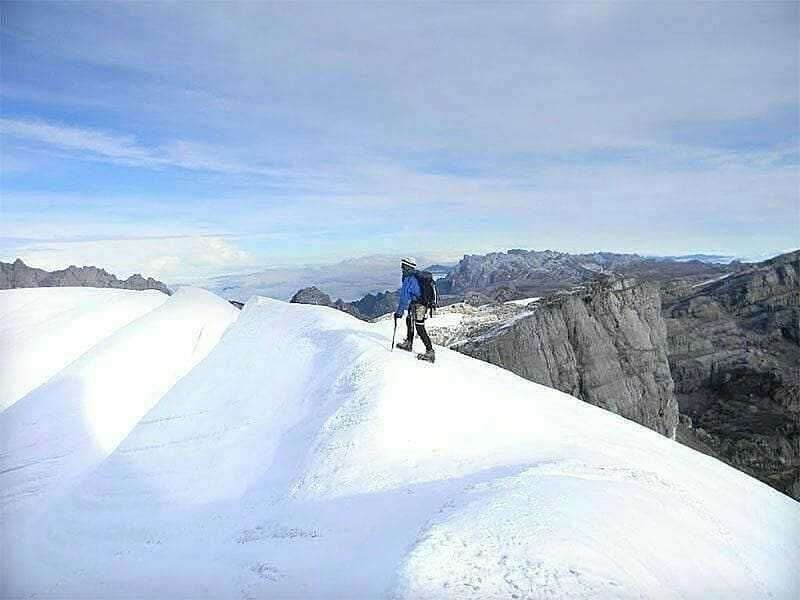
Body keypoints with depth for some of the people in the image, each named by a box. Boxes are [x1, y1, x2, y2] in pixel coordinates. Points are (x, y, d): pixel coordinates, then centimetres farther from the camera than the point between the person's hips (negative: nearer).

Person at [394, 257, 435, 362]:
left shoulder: (409, 279, -16)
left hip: (418, 305, -10)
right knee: (409, 320, 25)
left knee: (420, 328, -9)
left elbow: (404, 297, -21)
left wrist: (399, 311, -19)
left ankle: (430, 352, -9)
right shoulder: (417, 276, 13)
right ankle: (408, 343, 38)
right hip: (425, 303, 10)